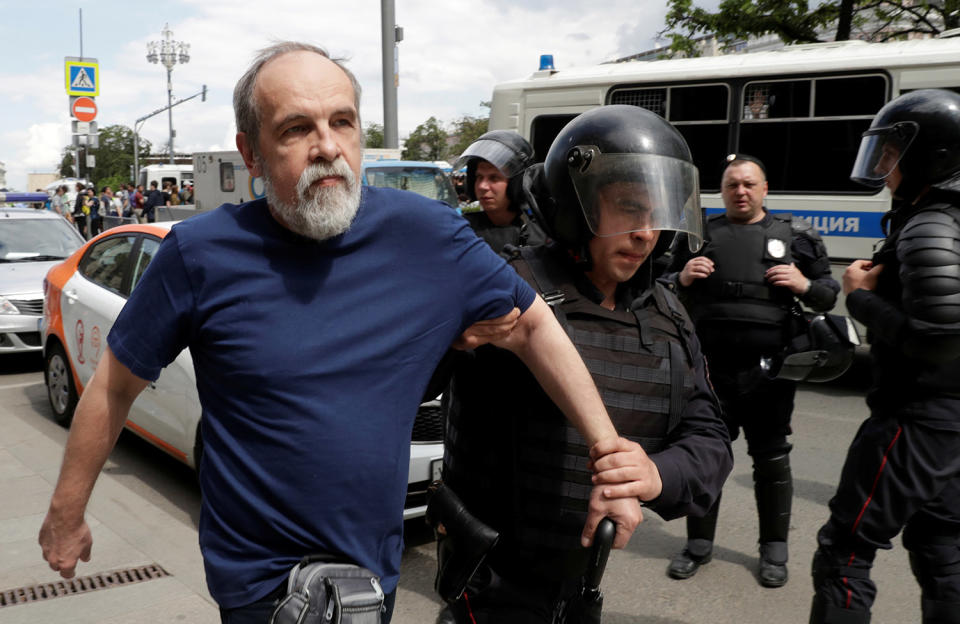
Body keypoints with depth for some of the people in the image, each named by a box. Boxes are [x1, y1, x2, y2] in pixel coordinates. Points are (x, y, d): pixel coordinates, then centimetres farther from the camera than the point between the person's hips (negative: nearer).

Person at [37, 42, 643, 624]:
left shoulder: (428, 233, -10)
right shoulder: (202, 255, -14)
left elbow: (535, 325, -1)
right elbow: (115, 386, -2)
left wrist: (611, 454, -2)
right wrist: (66, 515, 6)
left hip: (377, 568, 3)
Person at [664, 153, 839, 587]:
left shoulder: (794, 235, 7)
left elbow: (830, 293, 11)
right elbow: (665, 291, 14)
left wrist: (805, 286, -10)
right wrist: (683, 278, -7)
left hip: (768, 370, -1)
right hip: (710, 368, 1)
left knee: (771, 459, 9)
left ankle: (774, 550, 25)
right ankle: (698, 543, 26)